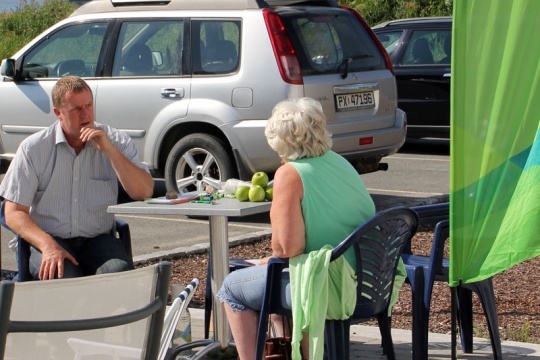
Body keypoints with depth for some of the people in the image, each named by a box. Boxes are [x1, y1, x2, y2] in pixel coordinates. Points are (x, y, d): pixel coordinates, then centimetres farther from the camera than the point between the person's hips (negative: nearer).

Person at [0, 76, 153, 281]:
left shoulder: (116, 141, 5)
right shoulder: (33, 148, 0)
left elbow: (144, 192, -6)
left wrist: (109, 149, -14)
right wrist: (48, 245, -20)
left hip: (97, 239, 2)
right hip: (49, 239, -2)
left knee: (120, 271, -31)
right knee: (62, 276, -34)